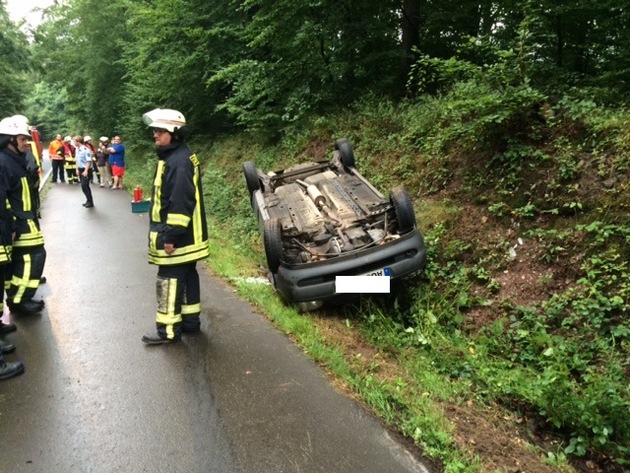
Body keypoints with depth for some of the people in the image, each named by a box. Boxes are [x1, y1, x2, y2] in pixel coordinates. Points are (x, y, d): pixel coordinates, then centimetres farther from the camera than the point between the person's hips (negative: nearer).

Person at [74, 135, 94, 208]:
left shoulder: (86, 150, -18)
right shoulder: (77, 149, 9)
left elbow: (89, 161, -21)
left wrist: (86, 171, -26)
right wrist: (77, 169, 16)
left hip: (86, 170, -9)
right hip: (81, 169, 9)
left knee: (84, 186, -12)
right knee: (85, 186, 12)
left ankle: (90, 202, -4)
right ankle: (89, 201, 20)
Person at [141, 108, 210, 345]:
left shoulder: (179, 161, -19)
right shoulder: (173, 157, 15)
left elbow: (181, 202, -25)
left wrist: (171, 235, -24)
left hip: (177, 237, -10)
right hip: (184, 236, 10)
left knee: (170, 280, -3)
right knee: (187, 276, 16)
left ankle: (169, 330, 6)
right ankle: (190, 320, 27)